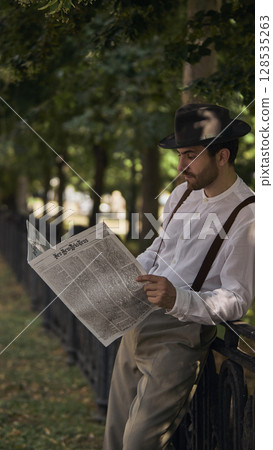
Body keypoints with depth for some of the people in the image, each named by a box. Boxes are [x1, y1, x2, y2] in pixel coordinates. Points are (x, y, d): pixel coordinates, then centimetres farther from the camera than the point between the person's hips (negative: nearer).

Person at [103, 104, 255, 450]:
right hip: (139, 326, 8)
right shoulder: (183, 193, 9)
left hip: (180, 336, -8)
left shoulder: (246, 218, -15)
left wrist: (178, 299, -31)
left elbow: (236, 301, -16)